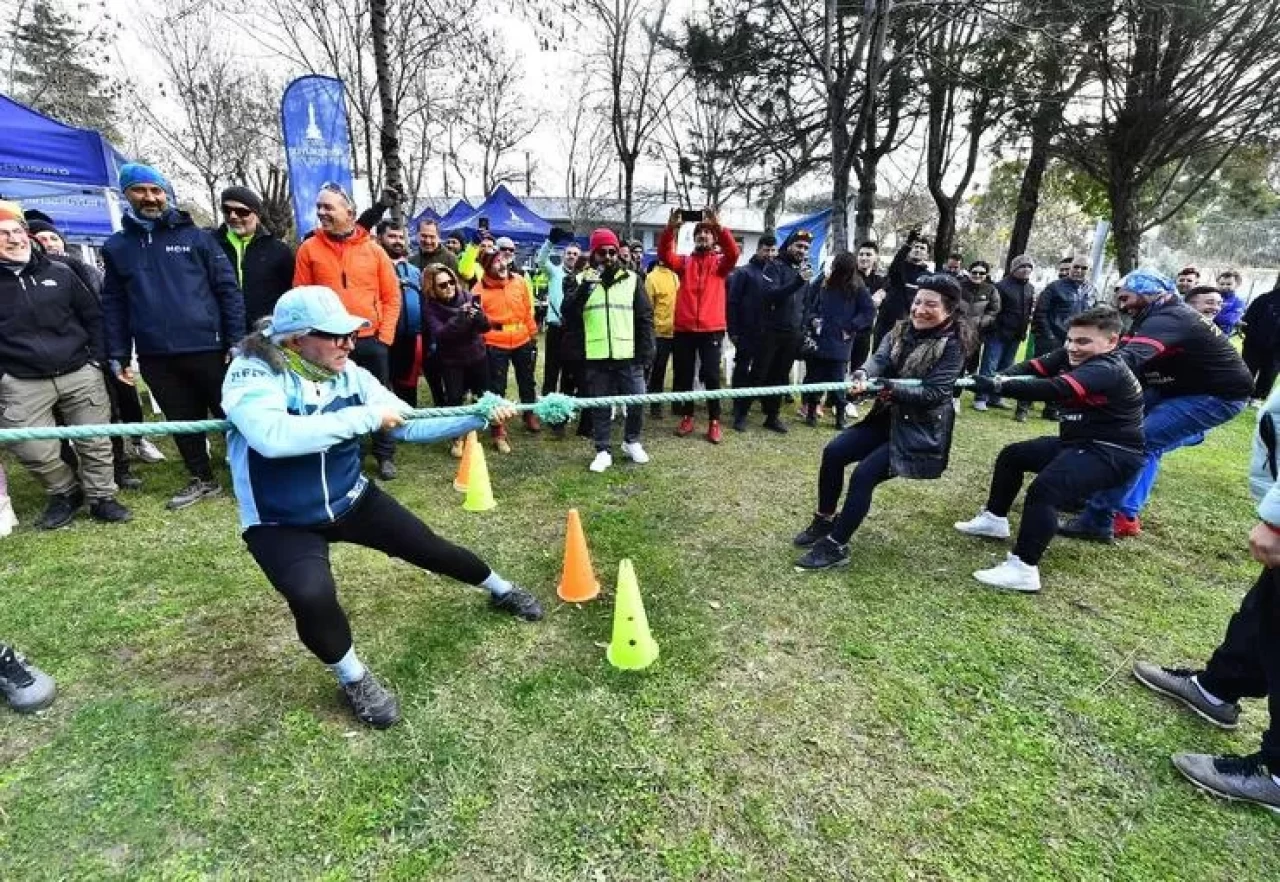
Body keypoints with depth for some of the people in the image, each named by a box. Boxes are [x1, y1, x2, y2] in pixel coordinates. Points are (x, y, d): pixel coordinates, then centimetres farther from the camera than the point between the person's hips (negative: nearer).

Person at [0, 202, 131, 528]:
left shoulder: (60, 272, 7)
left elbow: (93, 316, 12)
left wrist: (97, 359, 2)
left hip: (80, 374, 1)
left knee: (95, 442, 4)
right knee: (35, 451, -3)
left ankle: (101, 497, 19)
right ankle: (64, 493, 22)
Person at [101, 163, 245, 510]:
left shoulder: (196, 237, 2)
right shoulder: (116, 247, 11)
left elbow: (228, 289, -2)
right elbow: (113, 304, 11)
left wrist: (236, 342, -8)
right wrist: (118, 355, 5)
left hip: (206, 349, -3)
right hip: (155, 357, 4)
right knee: (182, 421, 14)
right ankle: (202, 479, 28)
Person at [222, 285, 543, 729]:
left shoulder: (349, 375, -9)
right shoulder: (252, 374, -22)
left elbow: (411, 426, -5)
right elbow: (274, 438, -42)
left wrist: (477, 417, -15)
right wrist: (367, 416, -35)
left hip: (352, 501, 4)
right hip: (282, 524, -4)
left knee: (430, 548, 9)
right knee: (313, 597, -31)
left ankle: (502, 591, 38)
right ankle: (353, 677, 2)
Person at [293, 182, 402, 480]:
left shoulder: (373, 249, 2)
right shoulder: (309, 249, 2)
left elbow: (392, 296, 3)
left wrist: (384, 336, -4)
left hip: (371, 339, 0)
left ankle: (385, 456, 23)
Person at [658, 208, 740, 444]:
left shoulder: (720, 262, 8)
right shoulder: (684, 262, 12)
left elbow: (733, 253, -14)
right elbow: (664, 255, -5)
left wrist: (719, 226, -26)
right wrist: (671, 228, -20)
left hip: (711, 329, -2)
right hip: (683, 329, 2)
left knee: (711, 376, -2)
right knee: (683, 376, 8)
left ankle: (714, 421, 8)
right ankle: (687, 417, 22)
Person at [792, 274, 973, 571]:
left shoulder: (952, 345, -12)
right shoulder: (902, 330, 5)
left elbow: (934, 393, -20)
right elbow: (879, 358, -13)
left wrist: (891, 389, -31)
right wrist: (863, 375, -35)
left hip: (920, 430, -7)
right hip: (887, 417, 7)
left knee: (863, 475, -19)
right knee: (833, 452, -5)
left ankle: (835, 547, -6)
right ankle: (824, 522, 13)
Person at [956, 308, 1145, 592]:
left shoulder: (1107, 370, -25)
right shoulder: (1071, 356, 2)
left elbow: (1054, 390, -40)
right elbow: (1033, 367, -10)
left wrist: (998, 386, -47)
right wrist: (1001, 377, -30)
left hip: (1112, 452, -10)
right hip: (1078, 442, 10)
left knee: (1044, 489, -31)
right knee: (1011, 455, 18)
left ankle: (1023, 569, -30)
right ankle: (995, 519, 29)